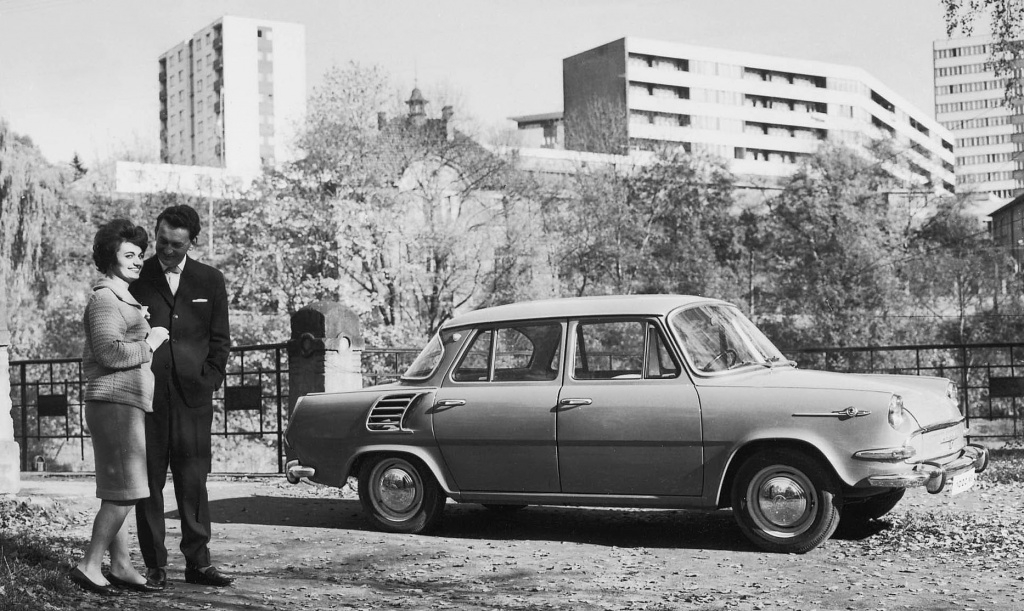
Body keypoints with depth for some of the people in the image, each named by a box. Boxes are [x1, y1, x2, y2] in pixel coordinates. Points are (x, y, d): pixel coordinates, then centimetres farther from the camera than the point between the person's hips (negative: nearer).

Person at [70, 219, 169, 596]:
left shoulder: (124, 300, 23)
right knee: (123, 493, -11)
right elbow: (110, 352, -24)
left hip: (125, 404, 10)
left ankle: (121, 566, 12)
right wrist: (149, 343, -11)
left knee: (118, 493, 9)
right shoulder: (104, 300, -10)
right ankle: (89, 566, -7)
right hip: (115, 402, -10)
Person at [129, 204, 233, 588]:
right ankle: (154, 565, 7)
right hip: (146, 395, -1)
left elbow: (219, 339, 12)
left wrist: (209, 380, 2)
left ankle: (197, 562, 7)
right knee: (149, 481, 1)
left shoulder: (210, 281, 10)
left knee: (193, 481, 1)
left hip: (193, 395, 1)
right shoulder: (136, 278, 5)